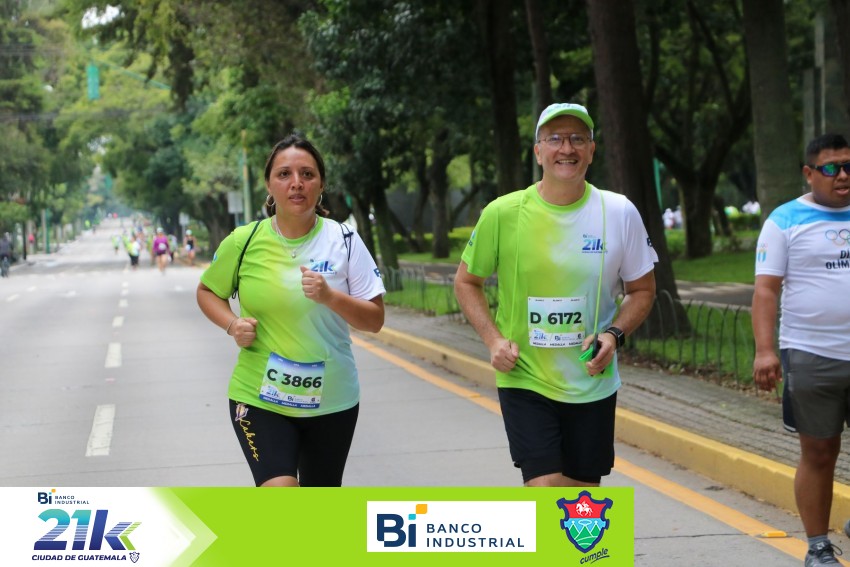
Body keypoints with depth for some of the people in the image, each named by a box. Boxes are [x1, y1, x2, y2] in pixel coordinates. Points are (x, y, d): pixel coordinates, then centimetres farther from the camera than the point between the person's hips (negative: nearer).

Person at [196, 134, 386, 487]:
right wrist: (233, 325, -7)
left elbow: (374, 320, -3)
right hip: (259, 398, -2)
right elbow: (207, 291, 13)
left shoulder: (344, 241, -4)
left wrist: (330, 297, -21)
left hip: (331, 400, 2)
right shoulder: (244, 241, -4)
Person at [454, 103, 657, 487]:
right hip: (525, 381, -2)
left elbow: (642, 289, 6)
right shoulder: (503, 214, -8)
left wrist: (614, 334, -12)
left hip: (593, 384, 2)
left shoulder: (619, 213, -5)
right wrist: (493, 339, -10)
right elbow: (466, 282, 5)